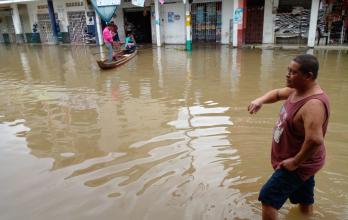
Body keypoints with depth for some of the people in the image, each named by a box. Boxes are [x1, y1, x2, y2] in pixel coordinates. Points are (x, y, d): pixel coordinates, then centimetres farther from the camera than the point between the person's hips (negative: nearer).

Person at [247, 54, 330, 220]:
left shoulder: (313, 104, -32)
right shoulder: (297, 90, -2)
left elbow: (315, 140, -41)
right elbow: (277, 93, 15)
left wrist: (295, 162, -28)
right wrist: (260, 100, -7)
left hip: (299, 164, -9)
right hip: (300, 161, 9)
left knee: (268, 198, -3)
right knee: (305, 202, 27)